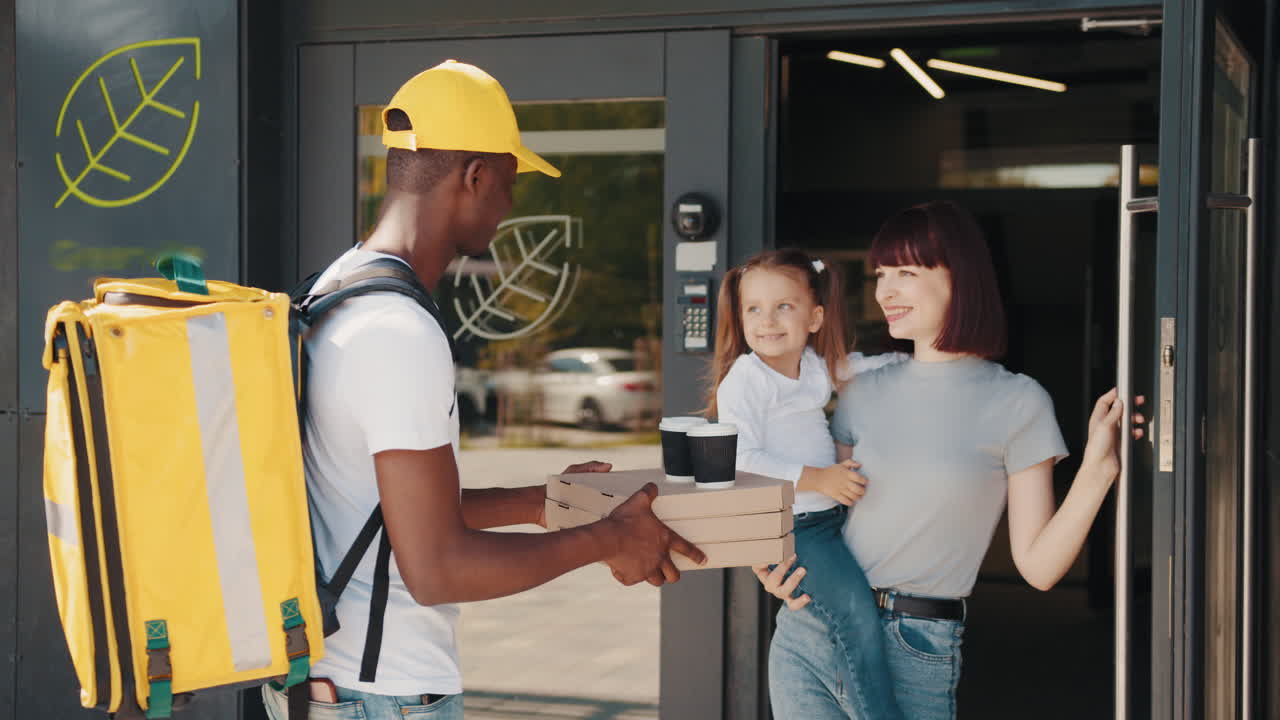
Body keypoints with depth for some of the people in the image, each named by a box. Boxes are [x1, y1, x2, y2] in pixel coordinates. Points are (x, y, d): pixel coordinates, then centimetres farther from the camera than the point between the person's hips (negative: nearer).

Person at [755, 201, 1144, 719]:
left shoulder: (1017, 403, -5)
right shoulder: (864, 392, 6)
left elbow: (1039, 567, -8)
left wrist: (1098, 469, -19)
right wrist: (779, 568, -2)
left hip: (913, 654, -4)